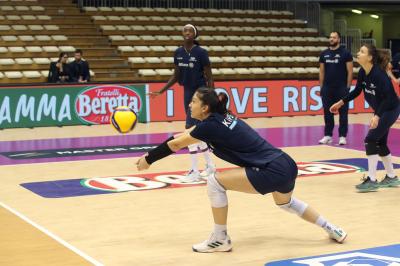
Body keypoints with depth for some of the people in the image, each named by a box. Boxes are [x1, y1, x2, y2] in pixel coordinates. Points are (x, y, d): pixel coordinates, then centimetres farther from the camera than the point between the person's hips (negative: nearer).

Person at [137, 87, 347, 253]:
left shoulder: (211, 125, -11)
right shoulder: (221, 118, 14)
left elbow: (176, 145, -2)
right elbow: (184, 135, 23)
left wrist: (148, 160, 9)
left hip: (273, 172, -10)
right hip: (287, 166, 10)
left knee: (215, 183, -7)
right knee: (286, 203, 38)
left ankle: (220, 239, 5)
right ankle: (332, 230, 44)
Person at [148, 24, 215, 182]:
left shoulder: (201, 53, -13)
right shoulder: (178, 52, 4)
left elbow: (209, 77, -11)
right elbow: (176, 75, 12)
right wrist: (161, 91, 7)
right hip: (187, 92, 7)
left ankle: (194, 171, -4)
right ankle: (210, 165, 27)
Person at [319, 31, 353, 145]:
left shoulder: (345, 53, -4)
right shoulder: (324, 54, 8)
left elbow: (350, 71, -4)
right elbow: (322, 72, 13)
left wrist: (348, 87, -9)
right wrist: (321, 87, 8)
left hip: (341, 88, -4)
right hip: (327, 88, 4)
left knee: (343, 112, 1)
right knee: (327, 112, 7)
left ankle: (342, 136, 5)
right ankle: (328, 135, 15)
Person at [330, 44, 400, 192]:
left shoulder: (378, 73, -28)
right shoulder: (362, 72, -4)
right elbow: (357, 91, 12)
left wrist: (377, 116, -38)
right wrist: (340, 103, 10)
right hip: (381, 110, 9)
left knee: (371, 140, -14)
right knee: (380, 143, 14)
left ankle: (372, 180, -8)